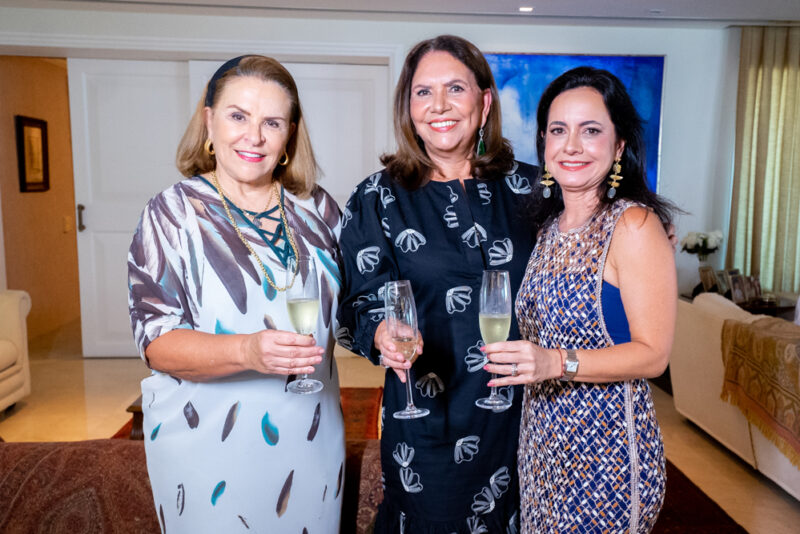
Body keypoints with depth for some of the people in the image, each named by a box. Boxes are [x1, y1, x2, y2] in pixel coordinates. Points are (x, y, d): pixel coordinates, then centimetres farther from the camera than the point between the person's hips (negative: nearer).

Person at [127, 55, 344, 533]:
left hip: (312, 441, 4)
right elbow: (158, 341, -14)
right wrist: (246, 350, -30)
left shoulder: (318, 209, 2)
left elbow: (345, 305, 12)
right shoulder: (172, 214, -8)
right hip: (212, 449, -3)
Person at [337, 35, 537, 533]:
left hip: (520, 408, 3)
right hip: (426, 415, -2)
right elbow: (363, 301, -5)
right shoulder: (377, 199, -6)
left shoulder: (527, 188, -1)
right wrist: (383, 336, -25)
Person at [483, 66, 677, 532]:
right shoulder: (550, 224, 5)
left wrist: (555, 362, -28)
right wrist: (522, 357, 0)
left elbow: (652, 354, -17)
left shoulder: (634, 225, -16)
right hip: (543, 437, 7)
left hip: (608, 444, -6)